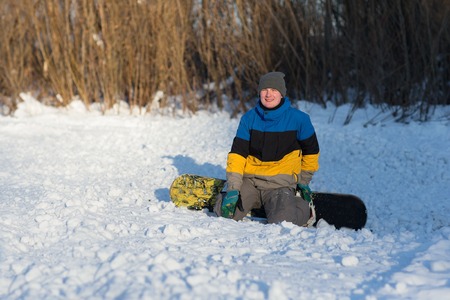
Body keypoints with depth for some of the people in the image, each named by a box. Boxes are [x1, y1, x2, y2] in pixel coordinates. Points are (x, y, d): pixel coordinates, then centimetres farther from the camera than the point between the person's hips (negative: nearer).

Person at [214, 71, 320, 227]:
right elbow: (237, 154, -1)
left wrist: (304, 180, 15)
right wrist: (232, 189, -12)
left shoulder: (298, 119, -5)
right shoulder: (249, 118, 1)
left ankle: (305, 210, 6)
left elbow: (310, 151, 10)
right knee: (225, 213, -17)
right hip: (249, 180, 3)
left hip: (281, 184, -3)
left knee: (281, 223, -29)